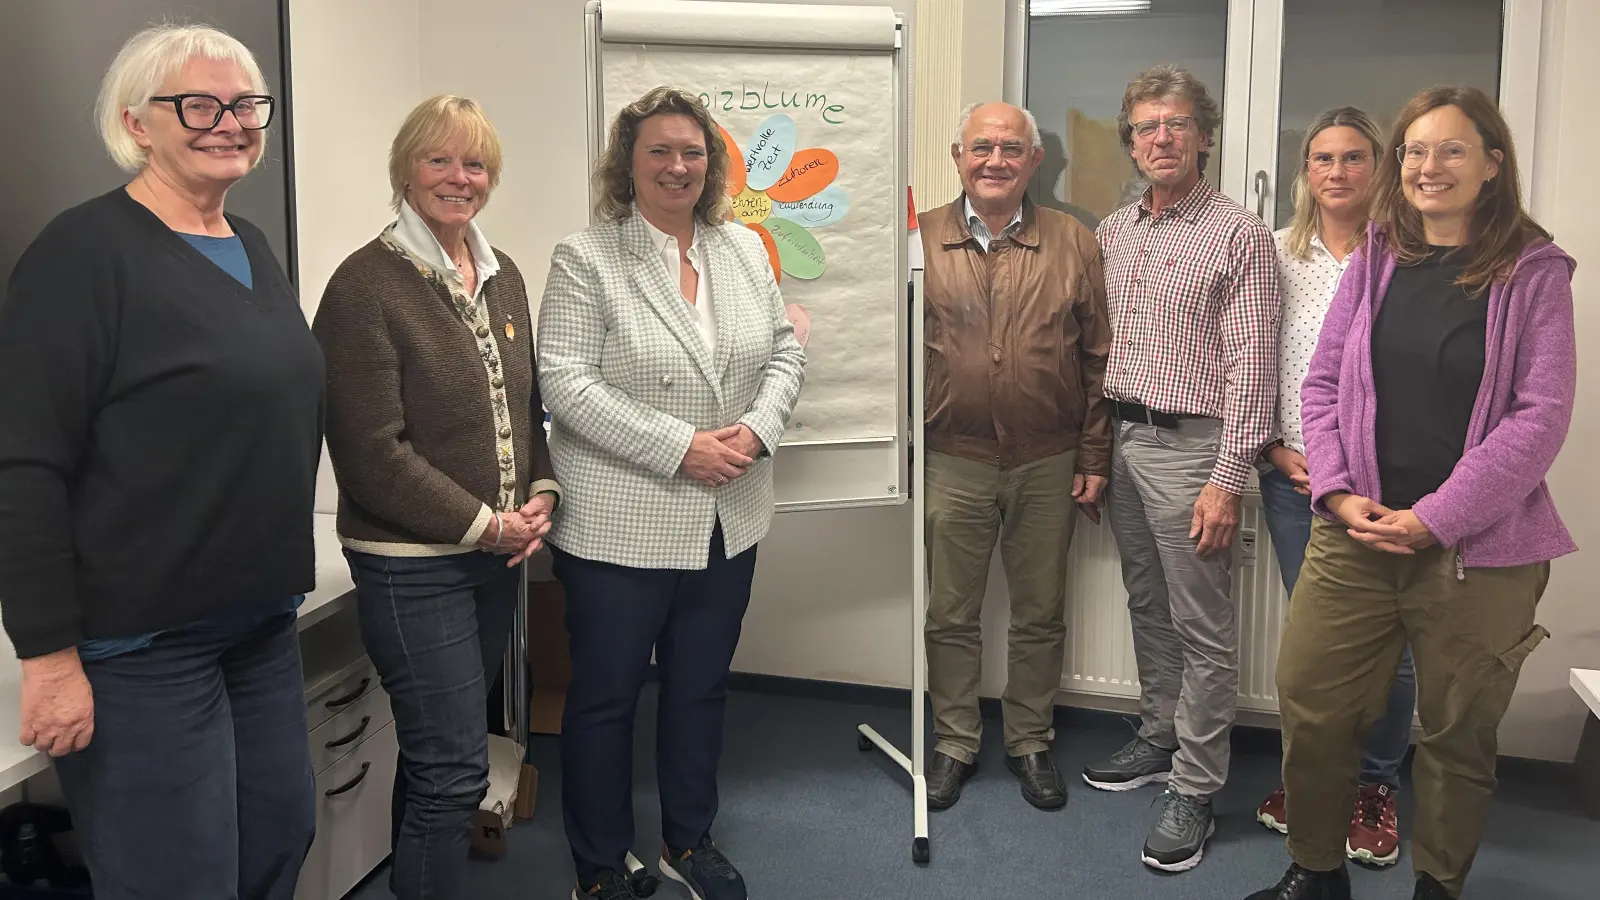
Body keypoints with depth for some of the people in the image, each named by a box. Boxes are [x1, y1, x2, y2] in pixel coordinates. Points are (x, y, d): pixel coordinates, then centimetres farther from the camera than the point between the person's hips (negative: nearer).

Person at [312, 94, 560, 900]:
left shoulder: (502, 275, 9)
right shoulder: (366, 285, -13)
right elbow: (371, 452, -17)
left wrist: (540, 493, 0)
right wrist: (483, 523, -14)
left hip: (496, 555, 7)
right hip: (410, 564, -7)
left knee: (438, 754, 18)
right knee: (455, 770, -3)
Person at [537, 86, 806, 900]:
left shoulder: (745, 249, 8)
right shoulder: (585, 259, -8)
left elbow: (784, 354, 10)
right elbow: (567, 383, -16)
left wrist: (756, 428, -10)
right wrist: (679, 447, -21)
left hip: (728, 522, 5)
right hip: (619, 526, -5)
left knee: (701, 688, 18)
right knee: (606, 697, 8)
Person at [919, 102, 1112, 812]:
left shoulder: (1074, 244, 3)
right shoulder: (921, 240, 0)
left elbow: (1098, 359, 4)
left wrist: (1093, 457, 1)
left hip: (1048, 465, 1)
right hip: (952, 461, 0)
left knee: (1040, 615, 13)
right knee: (950, 614, 10)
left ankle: (1029, 742, 31)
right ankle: (954, 743, 28)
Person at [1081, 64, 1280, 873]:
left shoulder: (1238, 235, -7)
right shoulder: (1111, 233, 11)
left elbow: (1250, 367, -12)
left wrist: (1227, 480, -17)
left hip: (1189, 444, -6)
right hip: (1122, 439, 6)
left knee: (1203, 631, 1)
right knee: (1148, 610, 17)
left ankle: (1193, 791, 10)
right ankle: (1159, 741, 33)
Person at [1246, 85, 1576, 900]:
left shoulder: (1534, 273, -2)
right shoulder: (1374, 262, 7)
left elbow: (1541, 416, -9)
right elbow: (1322, 384, 7)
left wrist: (1434, 518, -15)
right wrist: (1339, 492, -8)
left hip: (1480, 550, -2)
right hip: (1354, 537, 3)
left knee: (1458, 733, 10)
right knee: (1311, 709, 5)